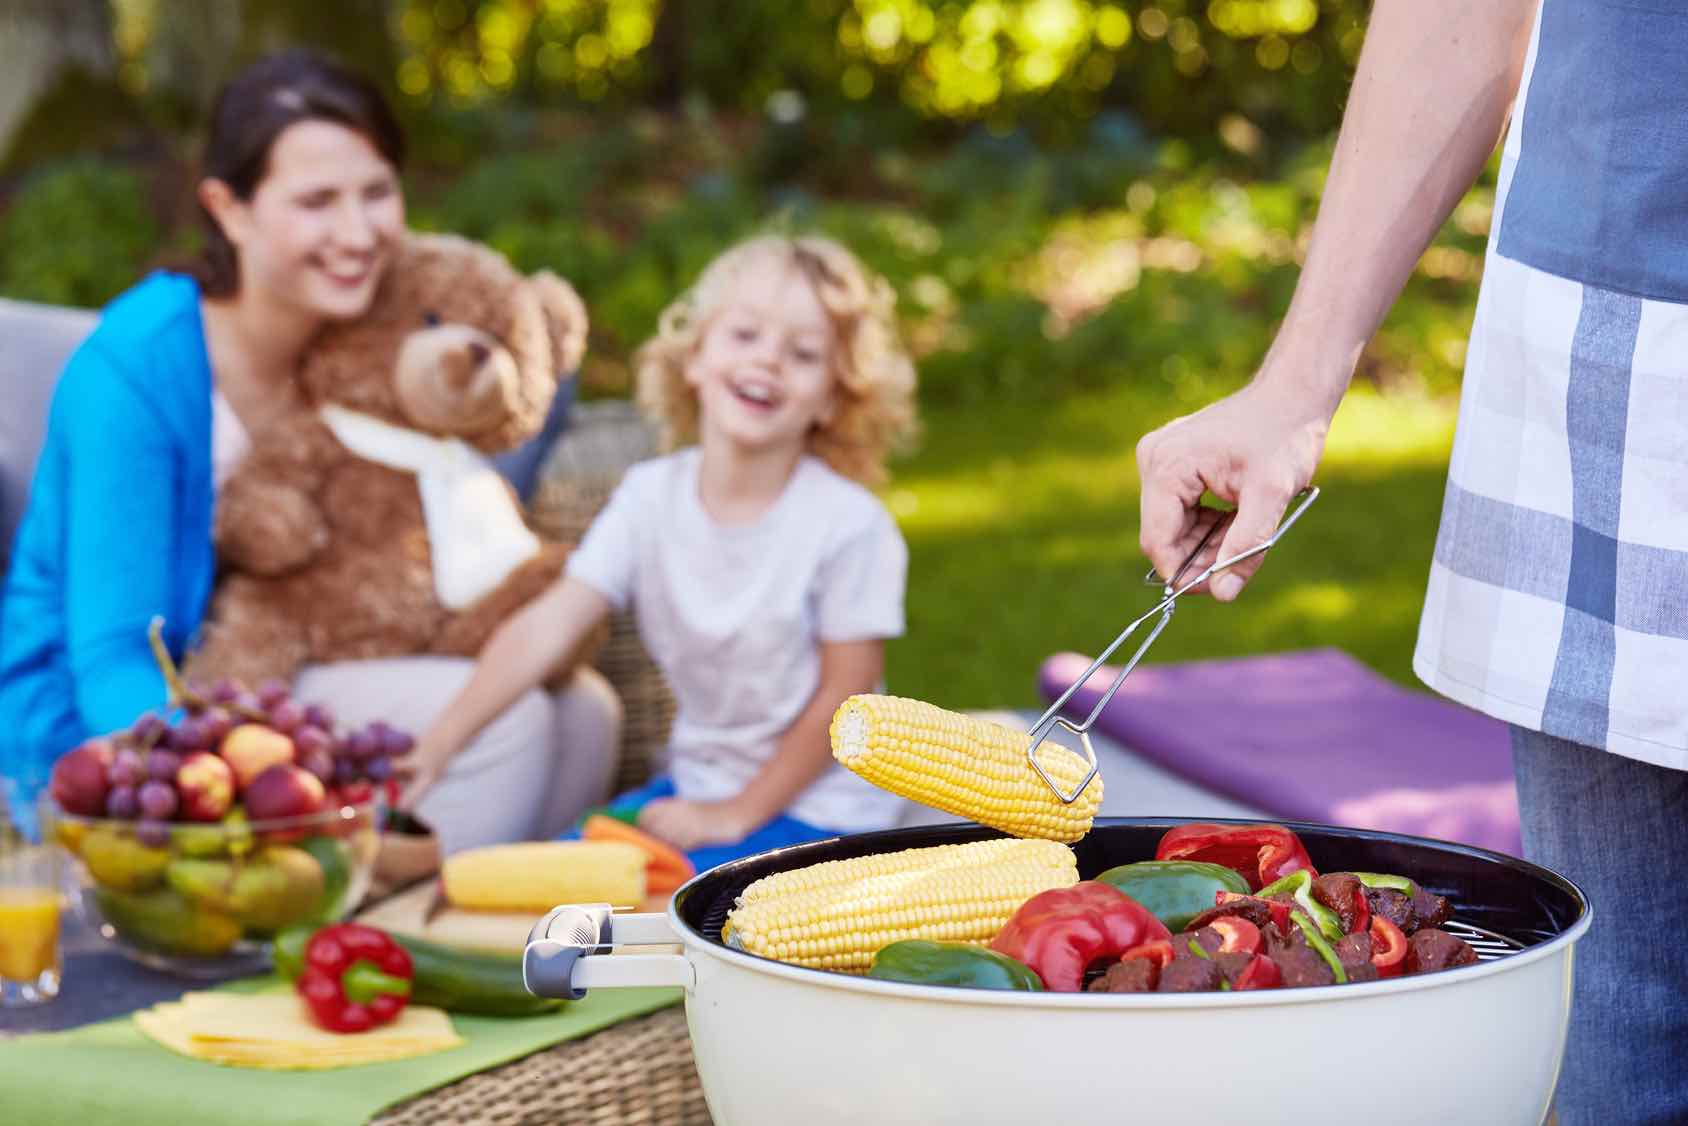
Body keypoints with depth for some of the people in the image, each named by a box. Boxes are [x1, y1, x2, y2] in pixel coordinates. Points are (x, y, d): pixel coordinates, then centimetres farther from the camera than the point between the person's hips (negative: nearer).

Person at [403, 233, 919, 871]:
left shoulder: (849, 524, -20)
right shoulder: (651, 496, -5)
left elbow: (844, 692, -12)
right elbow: (547, 626, -12)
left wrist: (738, 814, -9)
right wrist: (440, 743, -23)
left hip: (817, 803, -5)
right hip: (697, 784, 5)